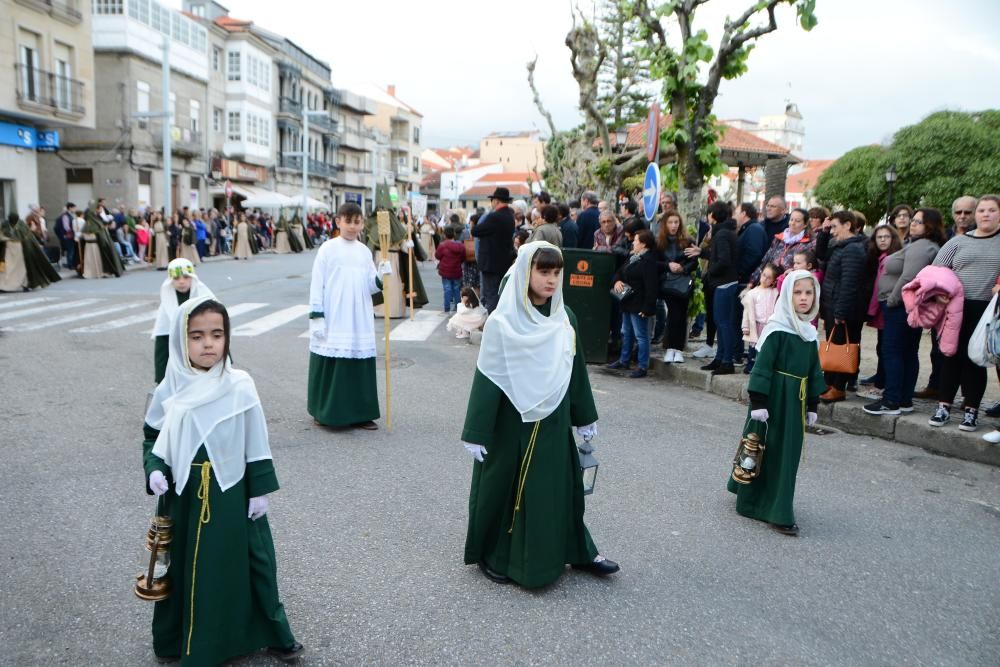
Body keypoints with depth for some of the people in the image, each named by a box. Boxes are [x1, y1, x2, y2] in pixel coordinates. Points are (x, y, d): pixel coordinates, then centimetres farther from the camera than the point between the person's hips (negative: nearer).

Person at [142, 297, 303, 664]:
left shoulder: (240, 387, -11)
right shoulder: (169, 392, -7)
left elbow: (255, 444, -4)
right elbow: (151, 437, 6)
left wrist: (260, 490, -2)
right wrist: (153, 469, -12)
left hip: (231, 493, -1)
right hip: (183, 496, 1)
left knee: (242, 562, 11)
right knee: (184, 567, 15)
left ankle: (272, 633, 28)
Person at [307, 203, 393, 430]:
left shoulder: (365, 251, 10)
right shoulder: (328, 248, -3)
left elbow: (370, 286, 12)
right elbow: (317, 284, -5)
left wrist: (381, 277, -9)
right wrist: (316, 317, -11)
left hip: (359, 321, 4)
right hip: (333, 321, -4)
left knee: (360, 367, 6)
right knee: (330, 367, 1)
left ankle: (359, 414, 15)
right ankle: (324, 412, 15)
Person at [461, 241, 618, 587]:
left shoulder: (564, 317, 0)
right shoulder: (502, 322, -14)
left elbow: (576, 369, 9)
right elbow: (486, 379, -13)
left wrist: (584, 418, 14)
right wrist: (476, 434, -12)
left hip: (553, 421, 4)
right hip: (511, 423, -4)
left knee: (561, 485, 15)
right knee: (503, 488, 10)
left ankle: (578, 550, 32)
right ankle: (491, 555, 29)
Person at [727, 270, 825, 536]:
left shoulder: (810, 332, 9)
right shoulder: (777, 329, -12)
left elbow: (814, 371, 15)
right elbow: (762, 367, -15)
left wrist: (812, 406, 15)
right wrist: (758, 402, -18)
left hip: (796, 399, 7)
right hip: (774, 397, -7)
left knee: (789, 452, 12)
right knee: (770, 451, 1)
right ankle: (778, 513, 7)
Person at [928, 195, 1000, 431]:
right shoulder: (958, 242, 7)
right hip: (957, 309, 1)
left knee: (976, 360, 4)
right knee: (952, 356, 6)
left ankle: (971, 410, 12)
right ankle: (944, 406, 13)